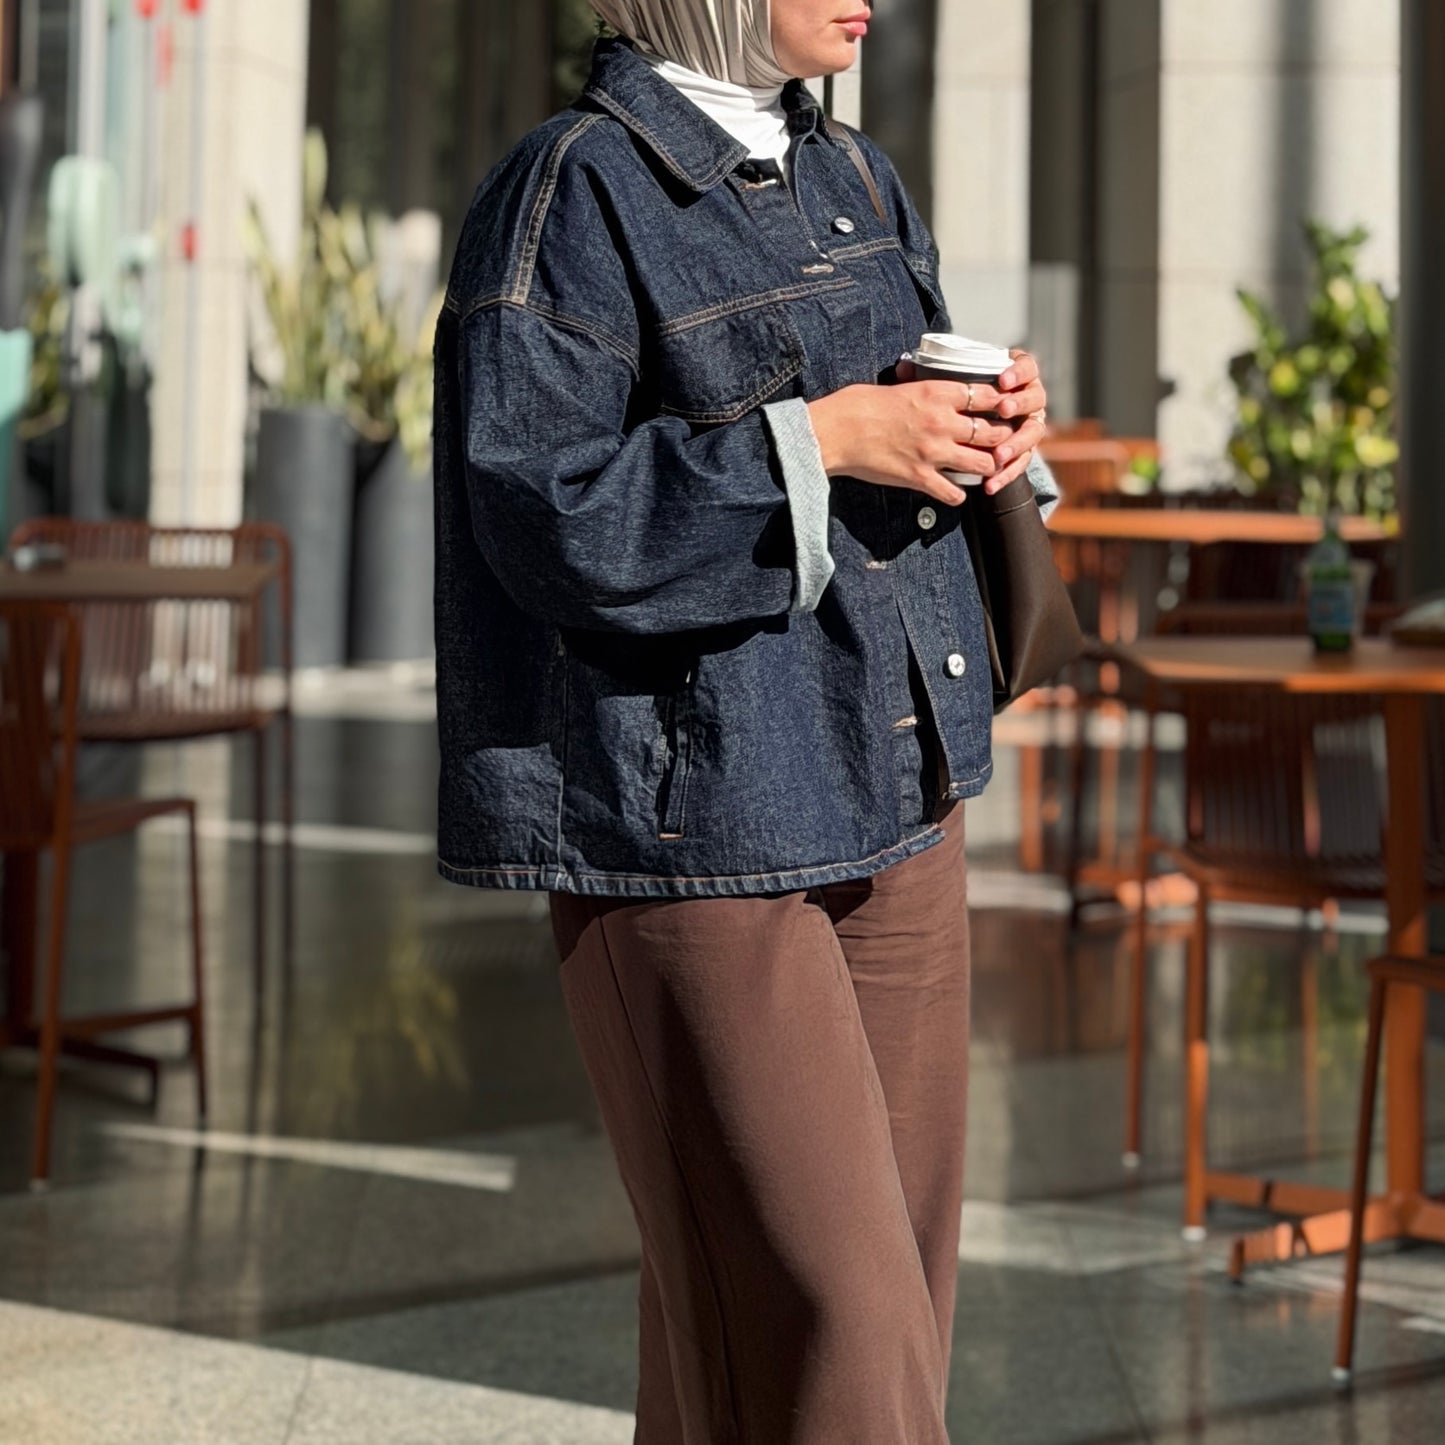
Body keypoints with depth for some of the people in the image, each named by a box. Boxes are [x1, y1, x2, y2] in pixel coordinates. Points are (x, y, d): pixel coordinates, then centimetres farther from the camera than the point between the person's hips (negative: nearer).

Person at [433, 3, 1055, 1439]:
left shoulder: (848, 177, 15)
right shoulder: (574, 194, -10)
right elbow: (543, 506, -17)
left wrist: (994, 418, -1)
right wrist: (816, 439, -20)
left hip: (886, 785, 8)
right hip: (695, 820, -8)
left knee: (899, 1245, 12)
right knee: (814, 1292, -8)